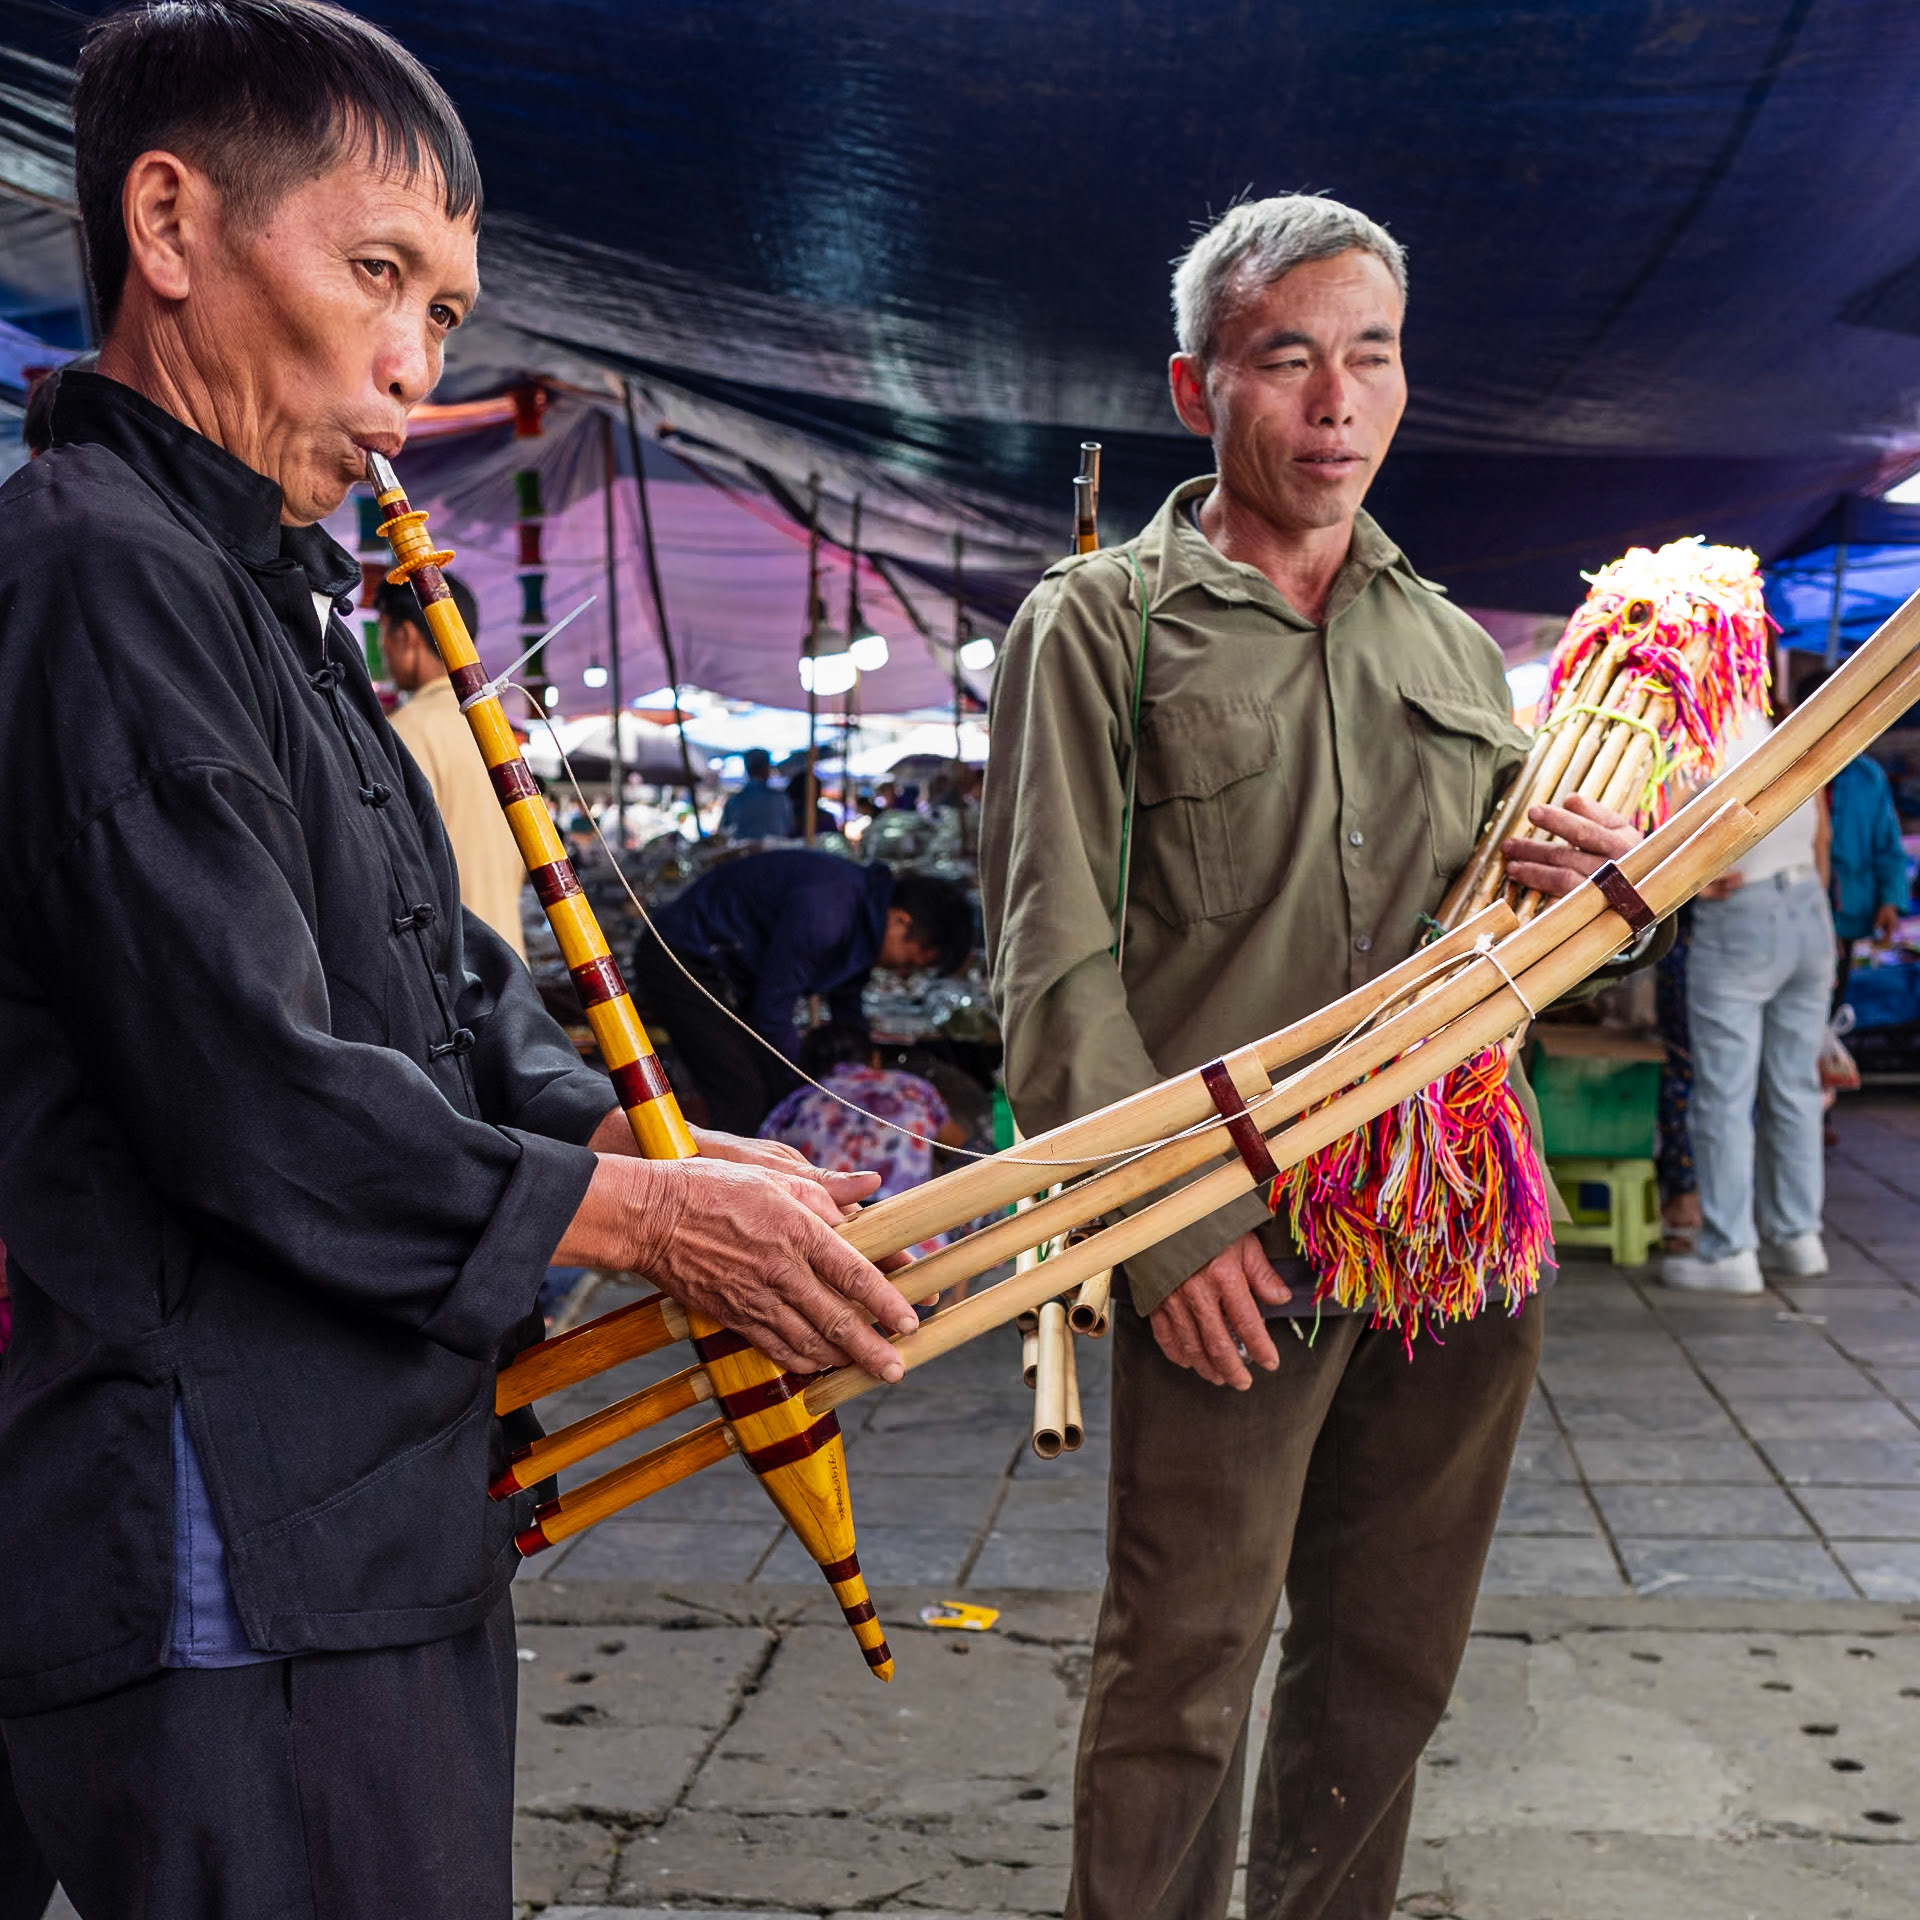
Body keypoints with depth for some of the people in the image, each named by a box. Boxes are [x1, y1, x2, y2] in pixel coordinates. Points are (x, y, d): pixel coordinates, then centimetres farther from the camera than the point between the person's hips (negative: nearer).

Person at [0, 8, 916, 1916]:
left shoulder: (277, 602, 18)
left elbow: (458, 1000, 19)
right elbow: (256, 1097, -22)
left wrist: (659, 1151, 2)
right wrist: (650, 1216, -11)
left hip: (387, 1525, 10)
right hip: (242, 1581, -10)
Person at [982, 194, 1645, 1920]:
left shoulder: (1457, 650, 16)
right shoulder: (1098, 627, 1)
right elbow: (1055, 966, -6)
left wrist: (1591, 885, -1)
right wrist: (1168, 1223, -14)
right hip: (1230, 1247, -5)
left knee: (1393, 1660, 14)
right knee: (1187, 1667, 0)